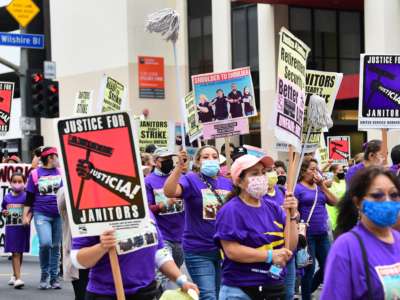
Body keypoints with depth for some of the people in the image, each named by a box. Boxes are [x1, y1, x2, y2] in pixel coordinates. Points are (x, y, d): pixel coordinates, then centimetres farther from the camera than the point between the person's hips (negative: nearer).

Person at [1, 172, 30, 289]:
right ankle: (18, 278, -8)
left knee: (19, 252, 10)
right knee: (15, 253, -4)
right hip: (11, 227, 1)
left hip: (22, 227, -1)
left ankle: (15, 275, 28)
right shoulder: (7, 197, 6)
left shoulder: (26, 196, -3)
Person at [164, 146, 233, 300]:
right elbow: (169, 192, -28)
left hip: (224, 249, 6)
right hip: (199, 251, -6)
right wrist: (180, 166, -38)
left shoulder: (227, 183, 8)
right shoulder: (191, 180, -8)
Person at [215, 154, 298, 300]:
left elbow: (290, 246, 4)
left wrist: (292, 215, -8)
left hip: (275, 287, 6)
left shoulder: (273, 208, 7)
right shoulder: (231, 211, -10)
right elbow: (231, 250, -19)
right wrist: (270, 256, -21)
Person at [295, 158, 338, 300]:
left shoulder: (320, 187, 13)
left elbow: (334, 202, 4)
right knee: (309, 268, 0)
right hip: (307, 234, -6)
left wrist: (322, 185, -2)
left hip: (322, 234, 6)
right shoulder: (297, 188, -5)